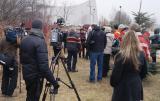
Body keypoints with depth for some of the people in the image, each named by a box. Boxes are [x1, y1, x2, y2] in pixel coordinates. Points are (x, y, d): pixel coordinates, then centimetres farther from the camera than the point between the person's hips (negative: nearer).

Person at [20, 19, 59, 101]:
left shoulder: (24, 40, 4)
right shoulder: (40, 42, -20)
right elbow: (44, 65, -27)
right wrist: (53, 81, -26)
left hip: (26, 74, 7)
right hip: (36, 76, -7)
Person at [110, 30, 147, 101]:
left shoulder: (121, 56, -22)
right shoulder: (141, 54, -3)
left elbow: (115, 74, -15)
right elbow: (144, 72, 8)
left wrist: (113, 83, 4)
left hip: (123, 88, -5)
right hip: (137, 86, 5)